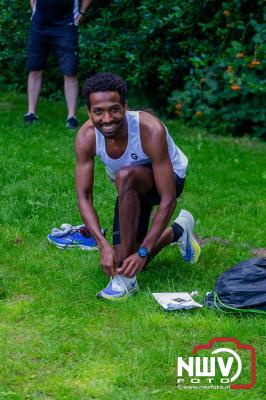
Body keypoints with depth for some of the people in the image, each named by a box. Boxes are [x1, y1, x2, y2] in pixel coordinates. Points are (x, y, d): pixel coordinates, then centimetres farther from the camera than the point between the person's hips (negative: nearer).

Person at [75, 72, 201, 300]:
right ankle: (177, 232, 33)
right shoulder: (86, 136, -25)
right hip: (131, 189, 5)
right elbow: (84, 196, -22)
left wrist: (143, 252, -38)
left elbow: (168, 200, -35)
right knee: (122, 260, 3)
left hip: (170, 179, -5)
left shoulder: (150, 130, -37)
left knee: (126, 176, -38)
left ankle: (127, 279, -30)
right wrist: (103, 245, -35)